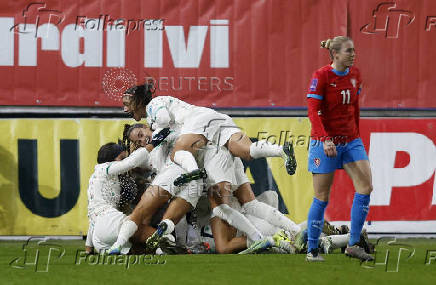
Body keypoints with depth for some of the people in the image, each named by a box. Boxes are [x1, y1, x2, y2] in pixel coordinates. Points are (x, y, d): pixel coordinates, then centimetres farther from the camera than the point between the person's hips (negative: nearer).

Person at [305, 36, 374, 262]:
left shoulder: (354, 74, 6)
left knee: (365, 187, -9)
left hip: (350, 140, 6)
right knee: (322, 198, -2)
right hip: (325, 141, -6)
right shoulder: (321, 76, -12)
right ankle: (312, 250, 10)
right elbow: (312, 111, -16)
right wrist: (326, 140, -26)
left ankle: (353, 245, -2)